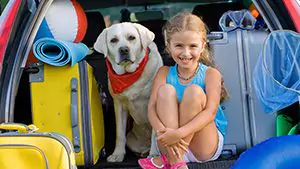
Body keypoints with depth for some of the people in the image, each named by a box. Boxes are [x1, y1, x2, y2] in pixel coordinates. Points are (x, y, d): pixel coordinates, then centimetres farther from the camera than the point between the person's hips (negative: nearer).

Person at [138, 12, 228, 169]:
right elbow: (152, 108, -10)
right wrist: (162, 132, -32)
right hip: (171, 145, 2)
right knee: (166, 90, -20)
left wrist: (179, 133, -34)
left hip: (206, 146, -2)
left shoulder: (211, 74, -6)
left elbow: (210, 112, -19)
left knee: (194, 91, -24)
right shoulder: (164, 73, 2)